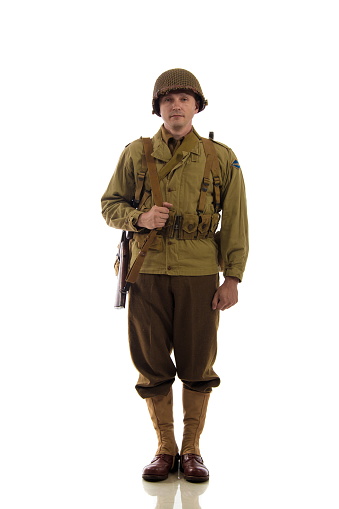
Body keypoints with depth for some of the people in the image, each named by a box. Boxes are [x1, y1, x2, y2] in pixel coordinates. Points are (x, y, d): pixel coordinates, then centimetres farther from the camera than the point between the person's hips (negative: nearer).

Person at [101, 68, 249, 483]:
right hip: (148, 273, 1)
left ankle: (192, 450, 19)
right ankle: (165, 449, 19)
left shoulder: (221, 159, 2)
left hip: (199, 275, -1)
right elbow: (110, 204, 9)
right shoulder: (135, 154, 4)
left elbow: (235, 222, 2)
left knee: (197, 365, 4)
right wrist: (140, 218, -13)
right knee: (153, 365, 5)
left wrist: (233, 278, -4)